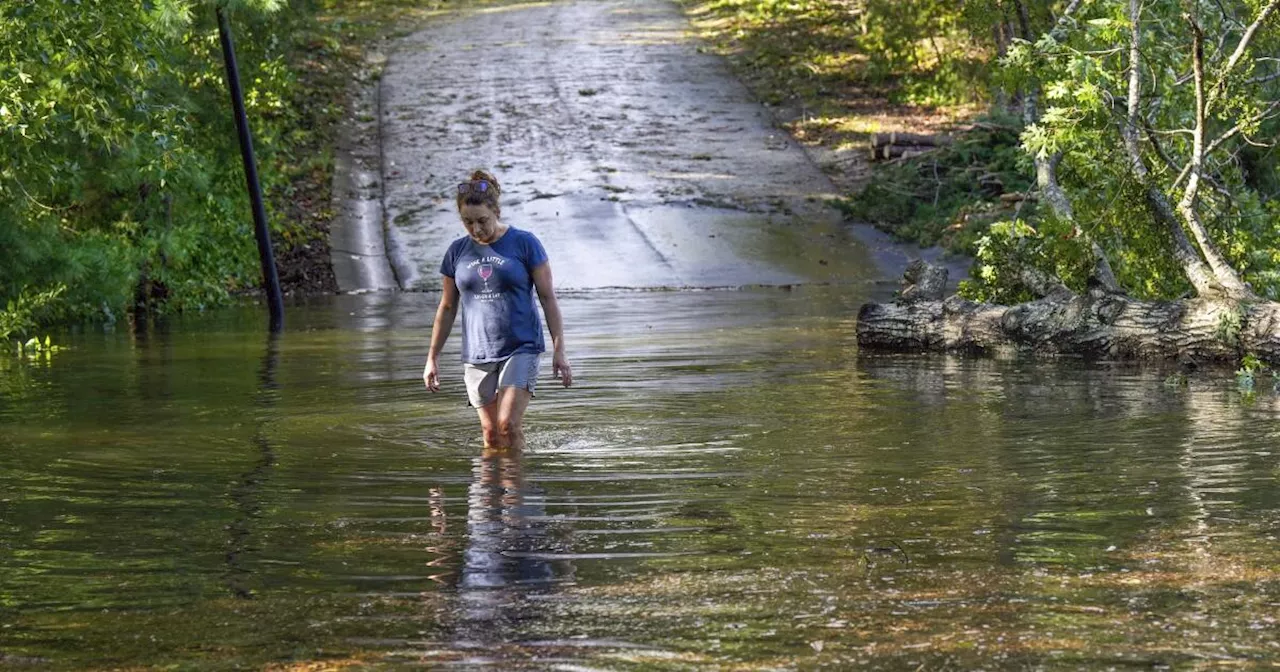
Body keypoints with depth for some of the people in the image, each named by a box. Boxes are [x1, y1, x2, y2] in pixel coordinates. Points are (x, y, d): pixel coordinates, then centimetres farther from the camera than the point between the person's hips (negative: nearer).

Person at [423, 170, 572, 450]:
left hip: (521, 348, -3)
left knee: (508, 424, -16)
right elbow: (447, 307, 16)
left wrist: (559, 350, -6)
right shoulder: (457, 251, 7)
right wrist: (432, 358, 16)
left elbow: (548, 298, -1)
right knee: (491, 434, 1)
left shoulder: (524, 243, -3)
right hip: (477, 354, 3)